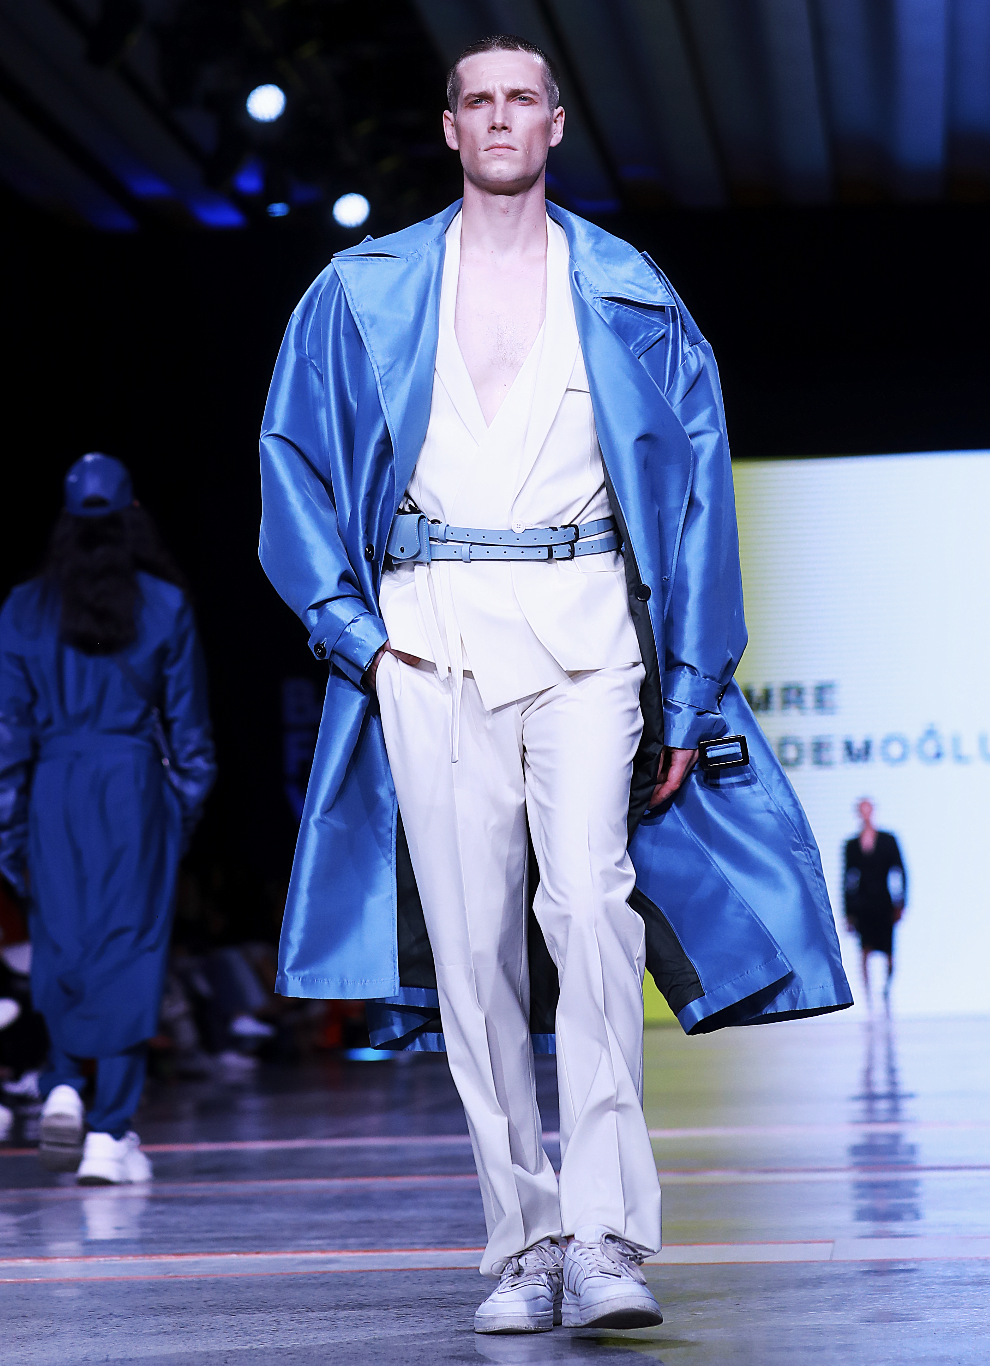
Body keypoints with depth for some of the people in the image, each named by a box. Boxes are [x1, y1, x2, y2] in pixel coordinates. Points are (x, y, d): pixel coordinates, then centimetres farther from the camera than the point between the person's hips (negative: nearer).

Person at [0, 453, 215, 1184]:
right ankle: (111, 1132, -2)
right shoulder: (165, 606, 1)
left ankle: (63, 1084, -3)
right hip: (135, 790, -2)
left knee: (60, 945, 16)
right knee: (129, 952, 0)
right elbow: (188, 721, 4)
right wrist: (187, 806, 14)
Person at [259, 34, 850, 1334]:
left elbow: (693, 485, 11)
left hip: (586, 622, -1)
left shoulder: (631, 296, 12)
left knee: (590, 901, -18)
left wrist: (689, 693, 5)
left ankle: (607, 1239, -19)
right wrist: (351, 624, 0)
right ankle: (522, 1245, 5)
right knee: (473, 938, -2)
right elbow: (294, 461, 14)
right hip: (430, 635, 1)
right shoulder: (363, 290, 14)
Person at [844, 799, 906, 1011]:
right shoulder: (852, 844, 8)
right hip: (861, 905, 0)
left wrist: (900, 904, -4)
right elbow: (848, 878, 9)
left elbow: (900, 872, 4)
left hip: (883, 904, 0)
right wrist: (848, 912, 5)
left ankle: (887, 989, 29)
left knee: (888, 954, 2)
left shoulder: (888, 840, 5)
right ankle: (868, 998, -11)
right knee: (865, 951, -12)